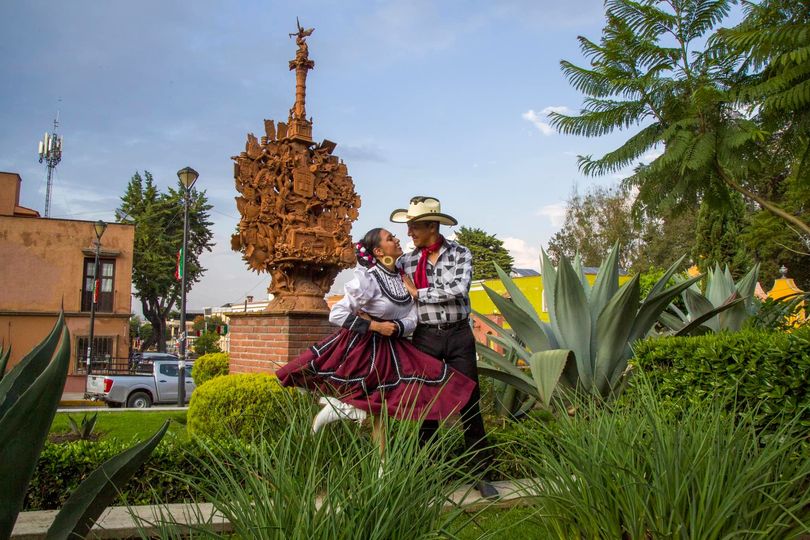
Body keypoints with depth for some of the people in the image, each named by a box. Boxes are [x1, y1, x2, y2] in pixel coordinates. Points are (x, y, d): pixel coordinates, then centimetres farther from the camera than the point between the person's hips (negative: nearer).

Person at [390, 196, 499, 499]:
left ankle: (480, 474, 11)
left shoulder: (460, 254, -2)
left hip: (459, 336, -1)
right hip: (425, 338, 2)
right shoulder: (407, 261, 5)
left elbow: (458, 289, -17)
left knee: (469, 405, 2)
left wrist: (418, 293, -10)